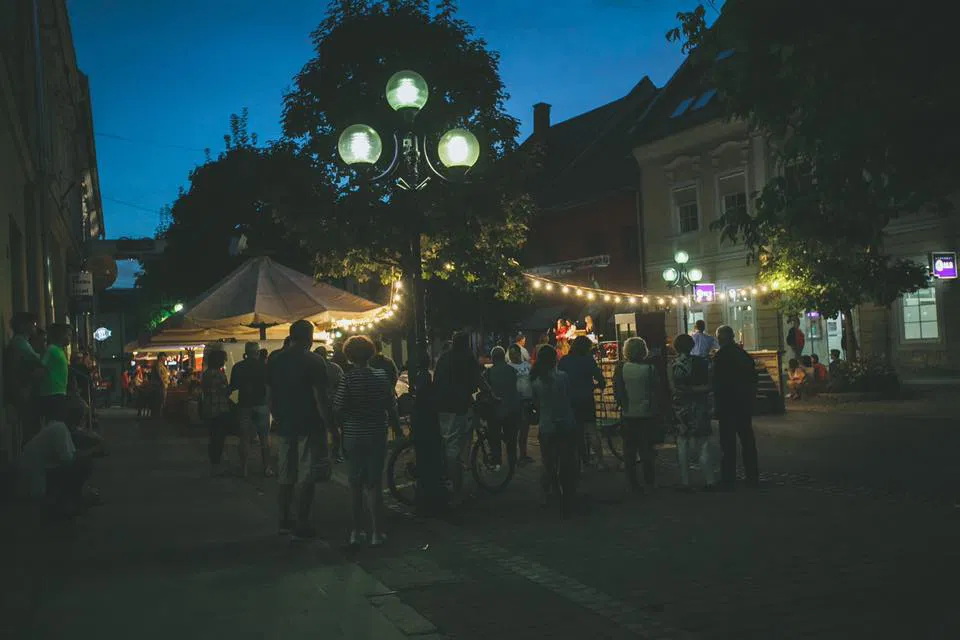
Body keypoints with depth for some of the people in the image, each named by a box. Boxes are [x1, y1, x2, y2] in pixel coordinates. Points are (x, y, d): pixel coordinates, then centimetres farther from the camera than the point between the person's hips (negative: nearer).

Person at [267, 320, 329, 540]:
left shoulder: (274, 361, 7)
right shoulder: (313, 361, -12)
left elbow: (271, 395, 13)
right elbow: (320, 397, -16)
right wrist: (331, 423, -10)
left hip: (285, 426, 6)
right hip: (309, 427, -6)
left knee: (286, 476, 15)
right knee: (306, 478, -1)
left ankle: (284, 521, 22)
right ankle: (302, 526, 1)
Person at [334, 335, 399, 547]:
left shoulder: (348, 379, -11)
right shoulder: (382, 376, -6)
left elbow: (338, 409, -12)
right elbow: (392, 405, -1)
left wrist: (343, 425, 8)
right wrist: (391, 422, 18)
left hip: (353, 436, 0)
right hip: (377, 436, 1)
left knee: (355, 484, 11)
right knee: (374, 484, 5)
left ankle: (357, 531, 14)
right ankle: (376, 533, 5)